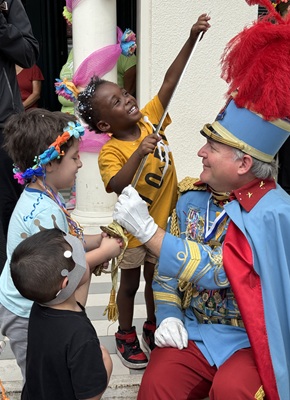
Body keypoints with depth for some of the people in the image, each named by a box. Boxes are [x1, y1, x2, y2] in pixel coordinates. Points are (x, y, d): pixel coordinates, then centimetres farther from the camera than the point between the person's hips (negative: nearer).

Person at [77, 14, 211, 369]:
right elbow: (116, 186, -38)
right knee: (130, 283, 16)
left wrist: (192, 38, -17)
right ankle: (126, 335, 38)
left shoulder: (150, 118, -8)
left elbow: (169, 81, -12)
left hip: (164, 222, 5)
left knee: (155, 278, 22)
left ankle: (152, 326, 44)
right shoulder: (110, 151, -23)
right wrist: (139, 154, -47)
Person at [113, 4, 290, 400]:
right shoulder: (193, 196, 0)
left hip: (249, 338, -4)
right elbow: (168, 264, 8)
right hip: (192, 330, 4)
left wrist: (146, 229, -27)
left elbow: (214, 272, -26)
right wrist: (169, 315, -7)